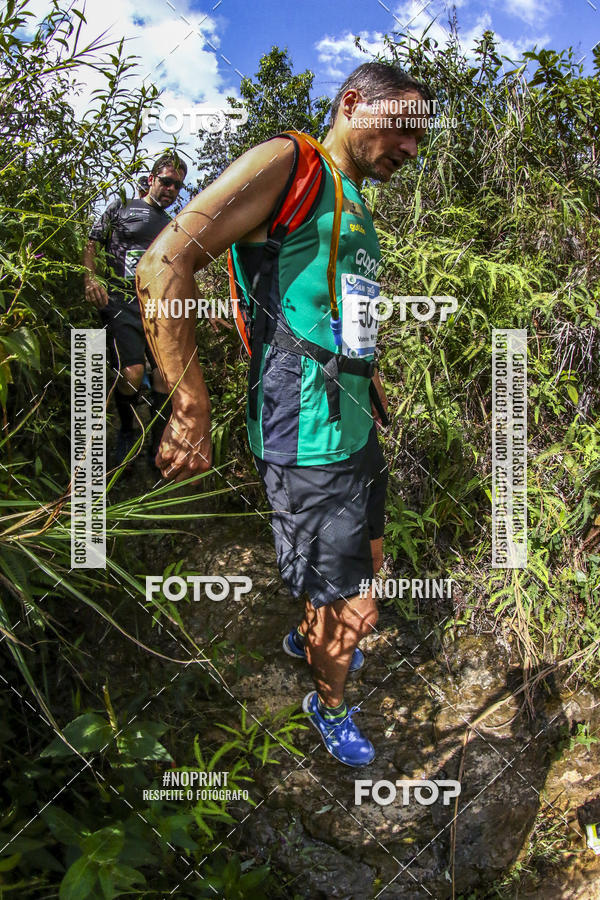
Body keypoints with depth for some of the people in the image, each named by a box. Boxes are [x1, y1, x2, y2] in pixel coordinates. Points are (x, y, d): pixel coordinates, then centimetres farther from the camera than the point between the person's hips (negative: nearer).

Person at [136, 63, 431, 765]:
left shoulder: (353, 208, 16)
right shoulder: (287, 163, -13)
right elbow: (165, 266, -23)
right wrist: (192, 411, -22)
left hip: (356, 429, 10)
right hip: (308, 443, -9)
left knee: (367, 563, 26)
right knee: (352, 615, 3)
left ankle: (306, 639, 54)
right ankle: (329, 707, 33)